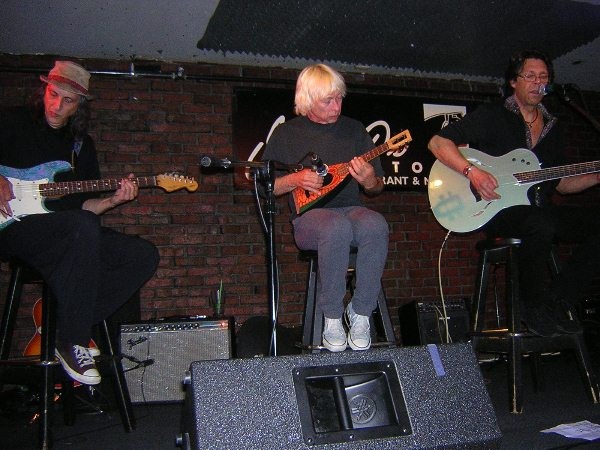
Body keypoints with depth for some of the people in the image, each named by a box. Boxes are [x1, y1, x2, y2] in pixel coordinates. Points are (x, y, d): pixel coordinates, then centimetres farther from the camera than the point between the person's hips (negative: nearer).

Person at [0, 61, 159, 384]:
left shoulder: (81, 144, 17)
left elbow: (83, 205, 13)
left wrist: (113, 200, -4)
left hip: (68, 237, 6)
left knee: (144, 256, -8)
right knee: (84, 226, -36)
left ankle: (74, 324, -7)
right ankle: (70, 342, -25)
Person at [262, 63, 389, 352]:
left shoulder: (354, 129, 14)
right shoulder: (287, 133, 7)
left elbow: (378, 187, 16)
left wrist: (369, 181, -9)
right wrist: (295, 180, -10)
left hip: (352, 209, 3)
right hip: (308, 215, -2)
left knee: (375, 226, -34)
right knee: (336, 227, -39)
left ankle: (360, 313, -18)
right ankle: (332, 318, -21)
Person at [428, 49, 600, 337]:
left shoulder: (552, 128, 20)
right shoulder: (492, 116, 1)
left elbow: (560, 183, 22)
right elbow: (438, 142, -8)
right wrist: (472, 171, -21)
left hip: (540, 211, 6)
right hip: (496, 211, -6)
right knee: (542, 224, -37)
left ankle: (560, 301, -8)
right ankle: (535, 309, -16)